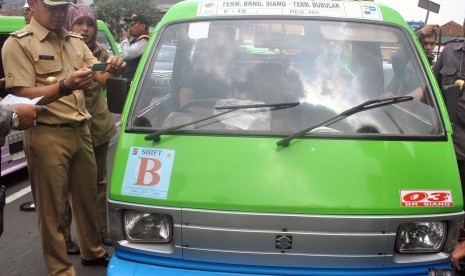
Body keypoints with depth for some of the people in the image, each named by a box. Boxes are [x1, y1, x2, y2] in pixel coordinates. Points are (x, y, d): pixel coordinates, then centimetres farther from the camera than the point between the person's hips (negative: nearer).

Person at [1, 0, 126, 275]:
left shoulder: (76, 41, 12)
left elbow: (98, 76, 11)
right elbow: (23, 96, -15)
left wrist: (112, 70, -13)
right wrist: (65, 86, -28)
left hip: (81, 131, 6)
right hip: (47, 136, -6)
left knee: (86, 197, 17)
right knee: (53, 207, 3)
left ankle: (92, 251, 35)